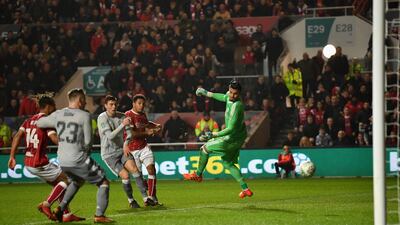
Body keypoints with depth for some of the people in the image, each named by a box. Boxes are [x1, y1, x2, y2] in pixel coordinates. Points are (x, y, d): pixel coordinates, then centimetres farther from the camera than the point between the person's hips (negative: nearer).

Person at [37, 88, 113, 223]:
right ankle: (99, 215, -3)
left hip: (62, 161, 6)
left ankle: (61, 208, 24)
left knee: (77, 181, 34)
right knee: (103, 182, 8)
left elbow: (39, 123, 17)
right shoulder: (84, 116, -11)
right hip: (79, 160, -6)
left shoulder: (57, 115, 3)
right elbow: (88, 141, -10)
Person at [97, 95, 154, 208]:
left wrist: (126, 145, -3)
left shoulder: (121, 116, -1)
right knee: (125, 175, -15)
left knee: (134, 168, -18)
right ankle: (131, 201, 8)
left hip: (121, 149, 4)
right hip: (109, 154, -4)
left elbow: (129, 132, 12)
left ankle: (145, 198, -15)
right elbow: (110, 136, -26)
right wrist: (122, 124, -34)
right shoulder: (102, 118, -14)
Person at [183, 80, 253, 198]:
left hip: (233, 138, -9)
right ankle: (245, 188, 12)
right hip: (238, 137, 9)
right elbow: (224, 97, 23)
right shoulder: (229, 96, -4)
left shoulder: (236, 106, -31)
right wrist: (207, 93, 30)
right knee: (227, 163, 17)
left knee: (205, 149, 5)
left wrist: (213, 135, -36)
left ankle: (198, 174, 25)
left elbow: (231, 129, -32)